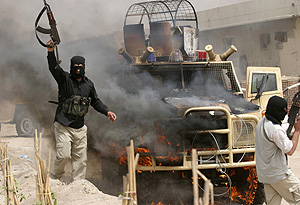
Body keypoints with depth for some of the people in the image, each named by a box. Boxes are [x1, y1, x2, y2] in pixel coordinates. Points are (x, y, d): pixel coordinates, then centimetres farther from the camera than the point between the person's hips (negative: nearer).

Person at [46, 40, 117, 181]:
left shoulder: (89, 84, 11)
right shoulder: (64, 79, -2)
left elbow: (96, 102, 22)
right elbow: (54, 68, -19)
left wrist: (107, 112, 7)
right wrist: (51, 52, -36)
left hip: (80, 128, 5)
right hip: (63, 126, -4)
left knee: (80, 159, 5)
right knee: (63, 155, -14)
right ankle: (55, 178, 9)